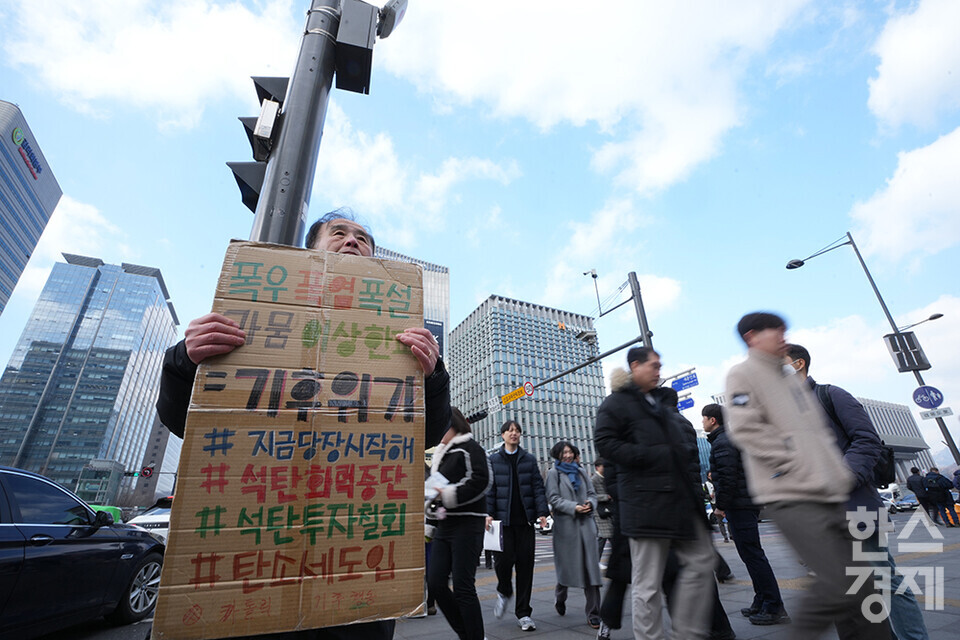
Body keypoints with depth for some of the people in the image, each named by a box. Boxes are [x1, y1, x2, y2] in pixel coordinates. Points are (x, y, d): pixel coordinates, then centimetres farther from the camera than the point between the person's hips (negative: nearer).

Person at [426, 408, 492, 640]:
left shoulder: (470, 448, -9)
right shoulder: (441, 454, 17)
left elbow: (482, 481, -21)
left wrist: (447, 494, -21)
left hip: (467, 524, -8)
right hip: (445, 525, 9)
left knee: (463, 586, -3)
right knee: (435, 582, 7)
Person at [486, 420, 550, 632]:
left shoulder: (529, 459, 10)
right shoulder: (493, 460, 6)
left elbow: (538, 487, 6)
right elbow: (490, 489, 3)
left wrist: (542, 512, -4)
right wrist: (488, 513, -7)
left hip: (525, 519, 2)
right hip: (503, 519, -1)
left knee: (525, 563, 3)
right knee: (505, 559, -5)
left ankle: (523, 613, 17)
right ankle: (504, 592, 28)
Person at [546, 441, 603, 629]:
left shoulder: (581, 472, 16)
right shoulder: (553, 473, 2)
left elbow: (592, 493, 15)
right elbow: (553, 498, -7)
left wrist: (590, 504, -7)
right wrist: (574, 507, -17)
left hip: (586, 524, 4)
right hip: (566, 525, -3)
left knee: (591, 568, 0)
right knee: (567, 566, 7)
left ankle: (593, 615, 8)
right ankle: (559, 597, 37)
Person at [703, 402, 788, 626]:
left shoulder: (721, 443, -14)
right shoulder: (733, 438, 18)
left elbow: (728, 478, -21)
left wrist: (720, 506, -14)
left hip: (739, 506, -10)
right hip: (749, 502, 11)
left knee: (752, 554, -5)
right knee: (751, 553, 15)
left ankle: (774, 608, 0)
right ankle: (762, 602, 23)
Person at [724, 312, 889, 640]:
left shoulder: (792, 379, 22)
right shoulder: (743, 374, -6)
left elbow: (819, 431, 24)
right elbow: (745, 429, -16)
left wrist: (840, 473, 12)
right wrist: (796, 465, -15)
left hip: (829, 495, 9)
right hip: (790, 496, -9)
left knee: (861, 580, 10)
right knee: (840, 584, -13)